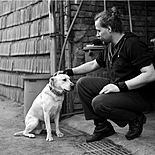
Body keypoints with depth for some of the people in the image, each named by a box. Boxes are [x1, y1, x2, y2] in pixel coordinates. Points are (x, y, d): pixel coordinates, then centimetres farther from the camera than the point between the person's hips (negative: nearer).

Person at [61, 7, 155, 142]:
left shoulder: (133, 44, -19)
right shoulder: (109, 48, 9)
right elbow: (93, 64, 24)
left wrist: (121, 86, -28)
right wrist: (70, 72, 17)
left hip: (139, 94, -9)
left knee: (99, 103, -29)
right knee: (83, 83, -2)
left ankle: (135, 119, -4)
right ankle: (102, 127, 3)